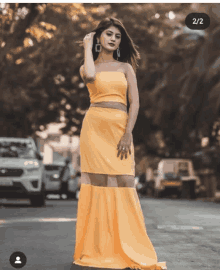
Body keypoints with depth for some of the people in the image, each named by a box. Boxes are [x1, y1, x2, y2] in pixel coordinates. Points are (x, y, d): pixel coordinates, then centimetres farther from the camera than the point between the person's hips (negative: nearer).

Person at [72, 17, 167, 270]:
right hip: (95, 127, 0)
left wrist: (127, 134, -10)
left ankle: (128, 249, 2)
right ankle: (98, 248, 4)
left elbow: (135, 102, 3)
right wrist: (87, 47, 0)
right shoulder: (87, 66, 11)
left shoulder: (125, 67, 13)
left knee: (123, 184, -6)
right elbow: (90, 76, -15)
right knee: (97, 182, -3)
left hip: (121, 128, 1)